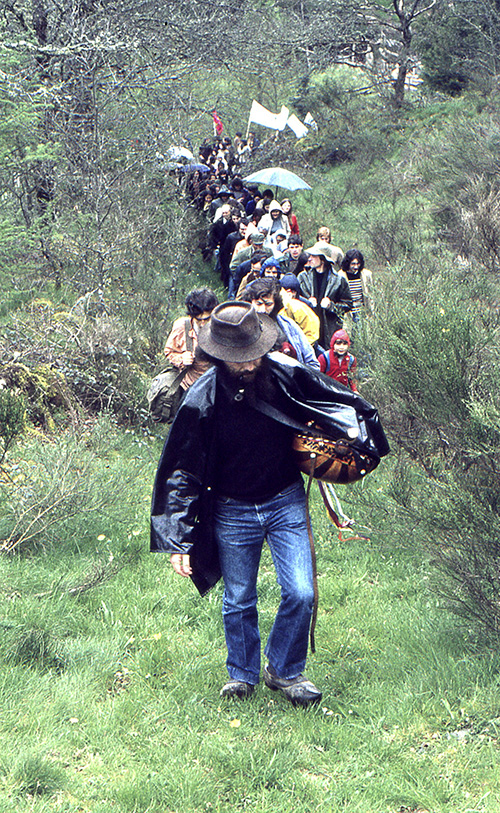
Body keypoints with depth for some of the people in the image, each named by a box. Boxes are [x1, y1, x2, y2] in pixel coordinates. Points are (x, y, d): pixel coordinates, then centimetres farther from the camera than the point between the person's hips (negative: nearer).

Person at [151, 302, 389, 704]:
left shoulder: (287, 375, -15)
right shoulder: (202, 400, -18)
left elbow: (345, 402, 3)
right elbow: (182, 473, -12)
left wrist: (368, 441, 4)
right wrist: (178, 541, -17)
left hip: (286, 502, 1)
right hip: (232, 512, -1)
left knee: (301, 594, -4)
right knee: (239, 602, 11)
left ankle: (285, 671, 20)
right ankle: (242, 675, 34)